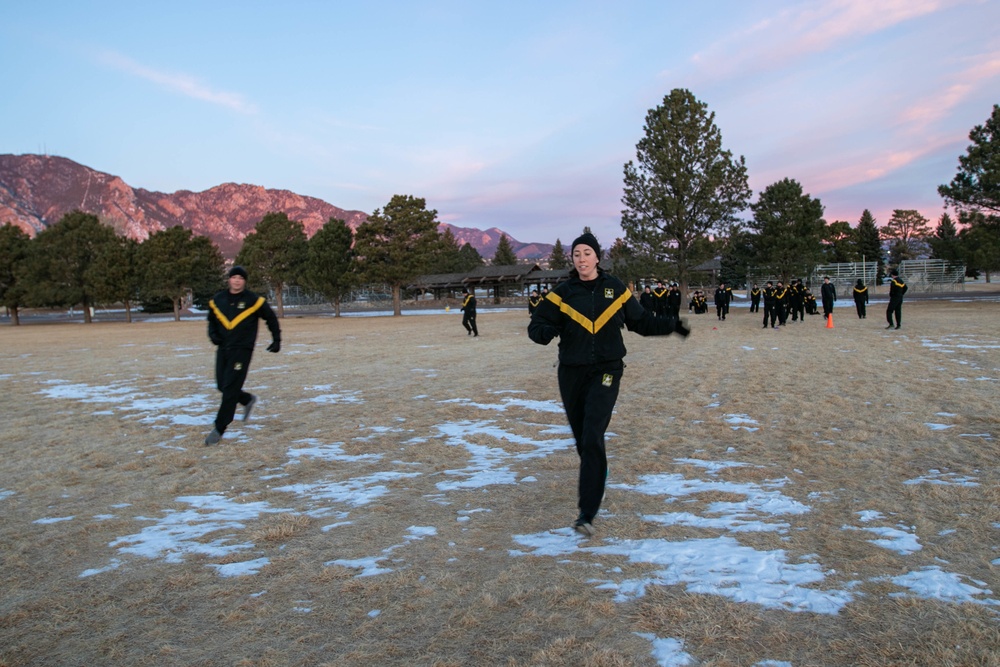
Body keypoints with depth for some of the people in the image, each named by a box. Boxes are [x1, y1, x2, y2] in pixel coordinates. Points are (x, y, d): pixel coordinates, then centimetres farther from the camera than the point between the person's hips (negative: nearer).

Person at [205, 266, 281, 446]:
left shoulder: (253, 300, -5)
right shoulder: (217, 300, 6)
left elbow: (271, 319, 7)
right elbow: (211, 320, 21)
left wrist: (276, 340, 10)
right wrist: (213, 334, 1)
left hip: (242, 350, -5)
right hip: (223, 348, 5)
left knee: (230, 388, -10)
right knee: (222, 386, 9)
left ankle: (219, 429, -6)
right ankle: (248, 400, 38)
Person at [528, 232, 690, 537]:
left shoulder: (615, 288, 1)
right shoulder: (562, 293, -2)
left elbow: (640, 321, 13)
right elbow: (536, 326, -3)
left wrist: (671, 325, 5)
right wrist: (547, 331, -25)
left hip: (606, 371, -2)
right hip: (572, 372, 2)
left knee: (593, 436, -15)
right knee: (581, 435, 14)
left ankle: (588, 512, -12)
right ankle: (595, 474, 47)